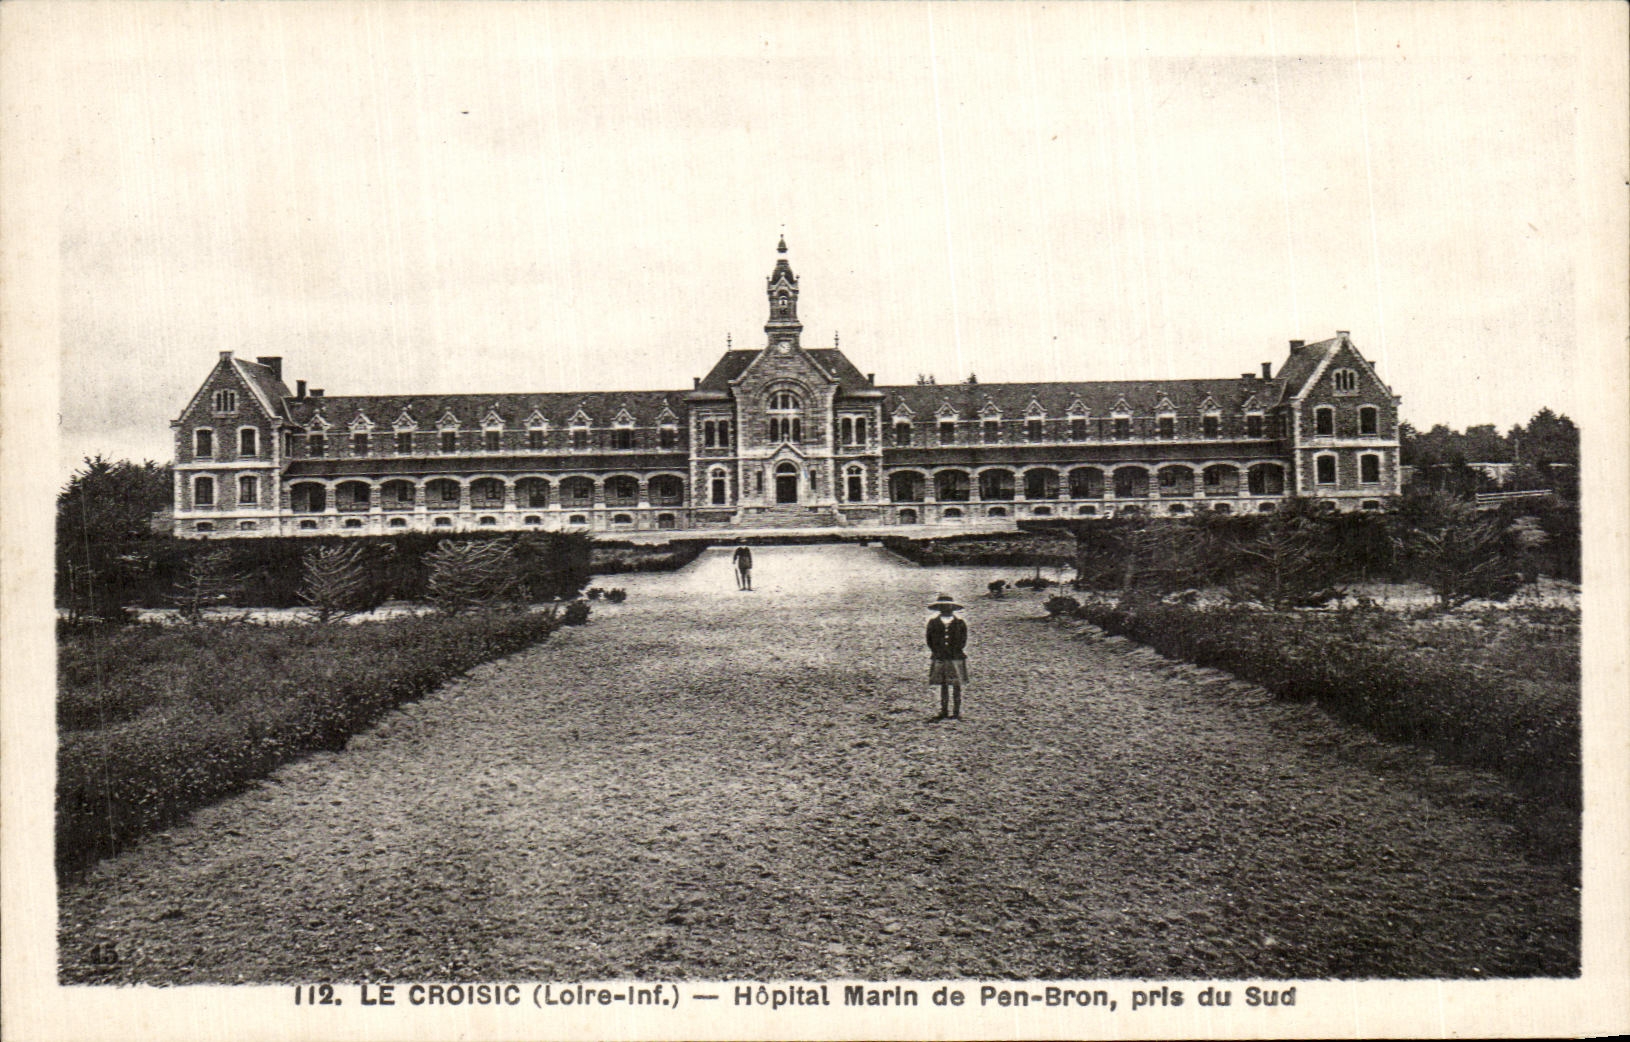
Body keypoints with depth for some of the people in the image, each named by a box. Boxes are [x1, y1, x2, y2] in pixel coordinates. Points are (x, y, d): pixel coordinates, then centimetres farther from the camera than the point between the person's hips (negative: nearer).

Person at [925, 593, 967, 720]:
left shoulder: (960, 623, 5)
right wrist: (937, 653, -4)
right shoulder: (933, 623, 9)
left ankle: (957, 712, 3)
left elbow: (962, 642, 3)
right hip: (939, 660, 1)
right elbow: (930, 641, 8)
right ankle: (944, 712, 8)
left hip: (956, 659, -1)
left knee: (956, 686, -2)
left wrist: (953, 653, -6)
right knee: (943, 686, 4)